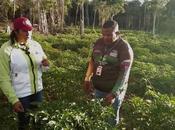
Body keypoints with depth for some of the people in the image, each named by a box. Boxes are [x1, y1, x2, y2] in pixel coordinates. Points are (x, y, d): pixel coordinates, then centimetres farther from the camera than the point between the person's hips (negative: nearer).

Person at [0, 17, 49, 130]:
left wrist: (46, 65, -15)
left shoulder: (35, 44, -1)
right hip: (21, 95, -4)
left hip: (38, 90, 5)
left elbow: (43, 67, 8)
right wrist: (13, 100, -17)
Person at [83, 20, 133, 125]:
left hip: (114, 90, -5)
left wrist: (113, 93, -26)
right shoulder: (99, 43, 1)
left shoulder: (125, 48, -16)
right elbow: (92, 61, 12)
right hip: (96, 88, 5)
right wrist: (87, 80, 6)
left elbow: (124, 73, -20)